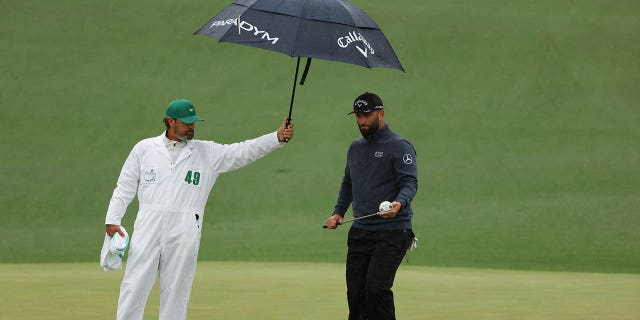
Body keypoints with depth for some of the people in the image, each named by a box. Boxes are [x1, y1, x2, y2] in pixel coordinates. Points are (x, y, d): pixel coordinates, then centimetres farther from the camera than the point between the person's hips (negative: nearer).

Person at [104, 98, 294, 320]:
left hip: (185, 232, 0)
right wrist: (112, 220, 1)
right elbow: (125, 187, 12)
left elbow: (243, 152, 0)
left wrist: (278, 138, -14)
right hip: (147, 227, 0)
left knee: (176, 292, 2)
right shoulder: (145, 148, 11)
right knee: (134, 286, -4)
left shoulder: (208, 153, 10)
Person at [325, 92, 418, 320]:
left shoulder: (399, 146, -5)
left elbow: (410, 182, -15)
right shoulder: (355, 148, 18)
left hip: (392, 232, -7)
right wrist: (338, 212, 19)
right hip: (359, 231, 7)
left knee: (376, 289, -17)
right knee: (355, 292, 3)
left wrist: (400, 202, -35)